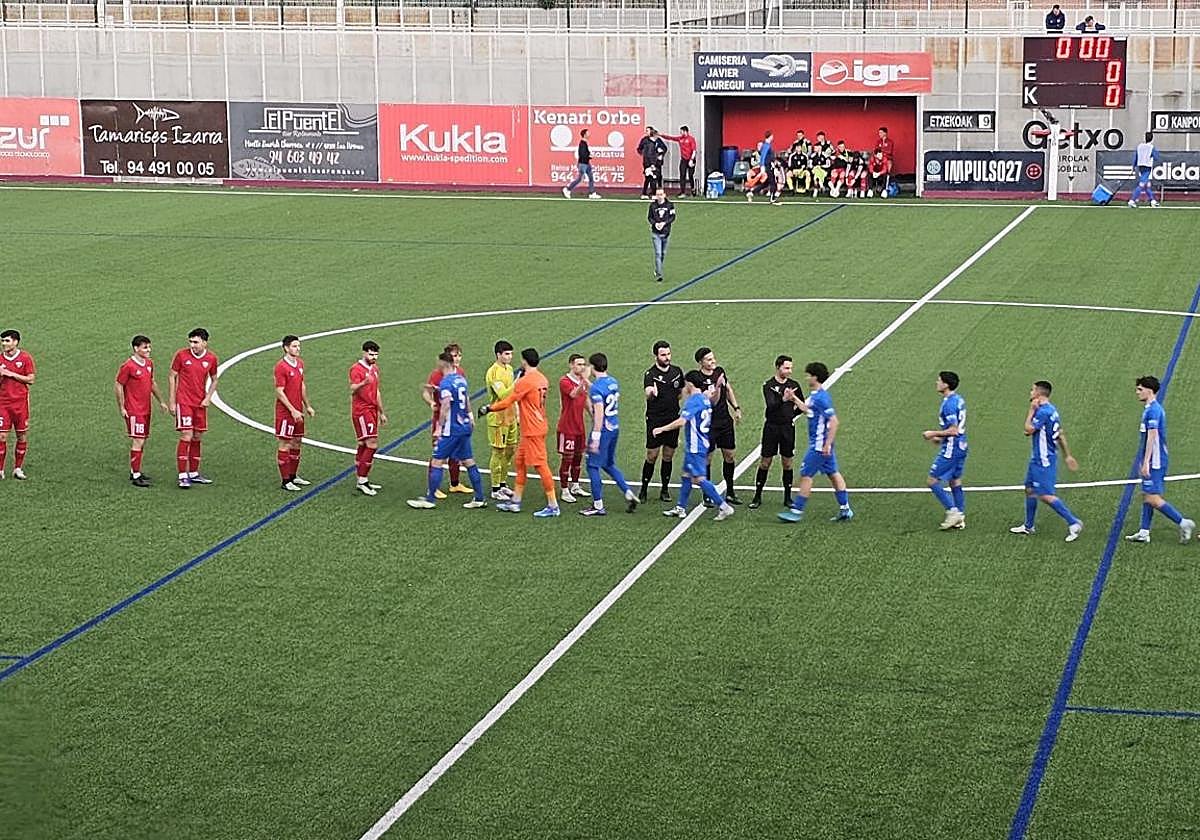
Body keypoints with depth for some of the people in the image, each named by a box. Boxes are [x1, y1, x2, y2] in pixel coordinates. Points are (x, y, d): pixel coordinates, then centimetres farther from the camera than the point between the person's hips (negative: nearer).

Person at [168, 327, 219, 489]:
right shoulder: (181, 355, -7)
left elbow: (214, 380, 15)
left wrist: (208, 397, 0)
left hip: (201, 403, 4)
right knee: (186, 437, -10)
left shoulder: (211, 358, 1)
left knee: (197, 438, 10)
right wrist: (171, 402, -3)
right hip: (184, 402, -4)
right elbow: (172, 377, 0)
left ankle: (194, 473, 21)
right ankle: (183, 476, -8)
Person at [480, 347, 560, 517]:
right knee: (520, 462, 16)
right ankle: (515, 502, 22)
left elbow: (508, 401, -15)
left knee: (540, 465, -7)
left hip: (532, 430, -10)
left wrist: (488, 408, -3)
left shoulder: (525, 381, -17)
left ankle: (553, 506, -6)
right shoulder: (541, 379, 9)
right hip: (537, 427, 10)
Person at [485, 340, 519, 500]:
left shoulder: (509, 369, 10)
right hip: (498, 418, -9)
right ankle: (495, 489, 6)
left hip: (510, 417, 9)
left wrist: (516, 412, 18)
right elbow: (503, 395, -27)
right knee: (498, 452, -2)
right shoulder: (493, 372, -18)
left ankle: (503, 484, 26)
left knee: (510, 450, 14)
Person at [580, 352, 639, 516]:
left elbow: (599, 414, -22)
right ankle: (629, 494, 12)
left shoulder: (597, 387, -18)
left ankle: (598, 506, 6)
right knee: (609, 464, 22)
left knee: (593, 466, 3)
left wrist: (595, 438, -20)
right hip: (615, 428, 8)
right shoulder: (614, 382, 7)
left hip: (603, 429, -8)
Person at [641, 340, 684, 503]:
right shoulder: (650, 374, -10)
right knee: (651, 456, -3)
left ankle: (665, 490, 18)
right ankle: (644, 490, 7)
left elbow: (681, 391, 23)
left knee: (668, 456, 9)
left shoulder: (677, 371, 5)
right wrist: (651, 393, -51)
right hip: (655, 420, -4)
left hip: (673, 420, 4)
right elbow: (648, 394, -30)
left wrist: (672, 400, 10)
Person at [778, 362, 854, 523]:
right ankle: (845, 510, 15)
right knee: (833, 474, 12)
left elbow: (834, 422, -24)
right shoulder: (814, 395, 10)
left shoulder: (821, 398, -21)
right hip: (821, 444, 10)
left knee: (806, 475, -3)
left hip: (819, 445, -10)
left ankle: (796, 511, 2)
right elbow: (808, 410, 30)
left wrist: (827, 444, -25)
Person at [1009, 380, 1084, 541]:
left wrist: (1031, 410, -10)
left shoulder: (1043, 412, -21)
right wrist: (1067, 455, 21)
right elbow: (1060, 434, 16)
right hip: (1038, 459, 10)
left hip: (1043, 460, -10)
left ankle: (1073, 522, -9)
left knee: (1046, 495, -10)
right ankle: (1028, 526, 27)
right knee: (1030, 489, 17)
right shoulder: (1051, 410, 11)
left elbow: (1028, 429, -18)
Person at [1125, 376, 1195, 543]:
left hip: (1155, 461, -10)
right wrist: (1143, 463, 25)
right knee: (1146, 496, 10)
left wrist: (1145, 463, -24)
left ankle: (1183, 523, -6)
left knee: (1152, 498, -10)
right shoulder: (1151, 409, 16)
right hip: (1153, 462, 10)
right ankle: (1144, 532, 13)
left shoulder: (1153, 410, -16)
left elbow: (1152, 437, -22)